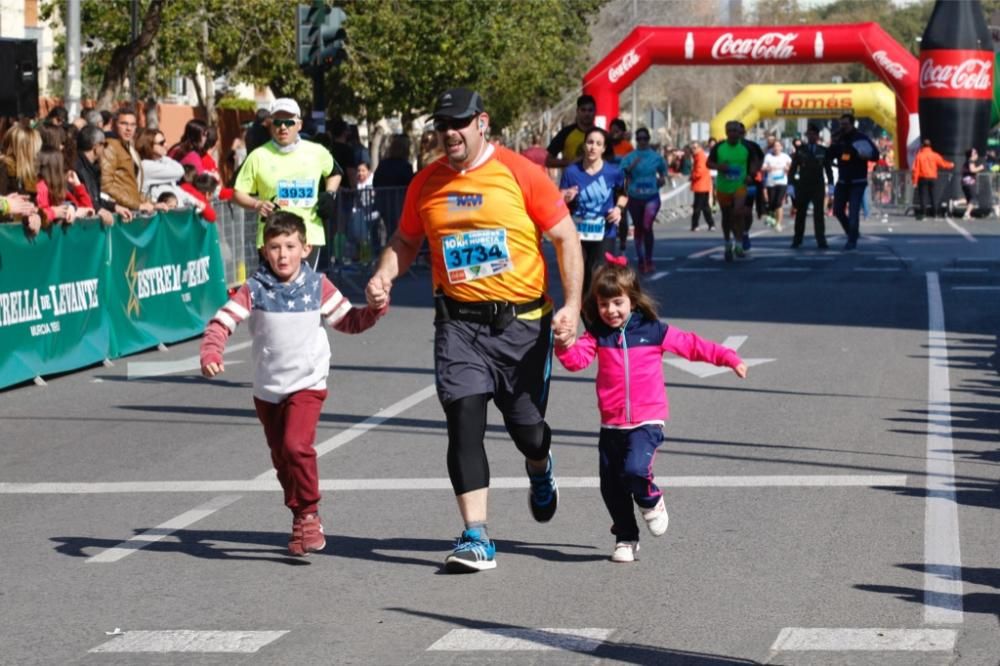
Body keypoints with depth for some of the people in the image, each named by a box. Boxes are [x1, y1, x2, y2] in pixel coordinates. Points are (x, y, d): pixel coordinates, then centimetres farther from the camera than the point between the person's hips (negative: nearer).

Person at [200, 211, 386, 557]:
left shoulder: (318, 287, -1)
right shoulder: (254, 289, -5)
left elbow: (348, 321, 9)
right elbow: (221, 322, -11)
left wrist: (375, 310, -9)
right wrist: (210, 353, -29)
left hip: (306, 384, -2)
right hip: (267, 389, 3)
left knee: (296, 445, -23)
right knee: (281, 459, 12)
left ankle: (309, 515, -8)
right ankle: (301, 520, 30)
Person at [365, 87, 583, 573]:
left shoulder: (520, 173, -6)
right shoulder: (426, 184, 5)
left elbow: (565, 238, -3)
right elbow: (405, 241, 19)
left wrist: (572, 305, -11)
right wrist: (383, 277, -1)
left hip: (521, 320, -2)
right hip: (458, 321, 2)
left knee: (527, 431, 6)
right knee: (464, 418, -14)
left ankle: (540, 470, 45)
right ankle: (476, 537, -11)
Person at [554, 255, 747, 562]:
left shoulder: (653, 331, -1)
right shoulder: (597, 335, 4)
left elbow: (691, 345, 7)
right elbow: (577, 359, -11)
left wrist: (729, 359, 6)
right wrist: (564, 345, -33)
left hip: (647, 421, -3)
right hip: (611, 424, 3)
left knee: (634, 470, -26)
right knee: (611, 487, 6)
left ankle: (651, 501, 7)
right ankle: (626, 538, 24)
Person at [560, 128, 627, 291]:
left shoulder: (614, 172, -6)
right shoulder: (571, 172, -8)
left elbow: (623, 194, 14)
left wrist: (619, 208, -5)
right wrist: (566, 199, -25)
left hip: (605, 234, -1)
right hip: (578, 234, 1)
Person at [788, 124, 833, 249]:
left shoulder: (823, 151, 5)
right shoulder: (800, 150, 3)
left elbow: (828, 168, 6)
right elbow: (792, 168, 3)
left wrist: (830, 184, -4)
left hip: (818, 187, 0)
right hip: (802, 187, 0)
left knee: (819, 214, -4)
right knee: (800, 214, 5)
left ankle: (821, 241, -4)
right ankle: (797, 240, 12)